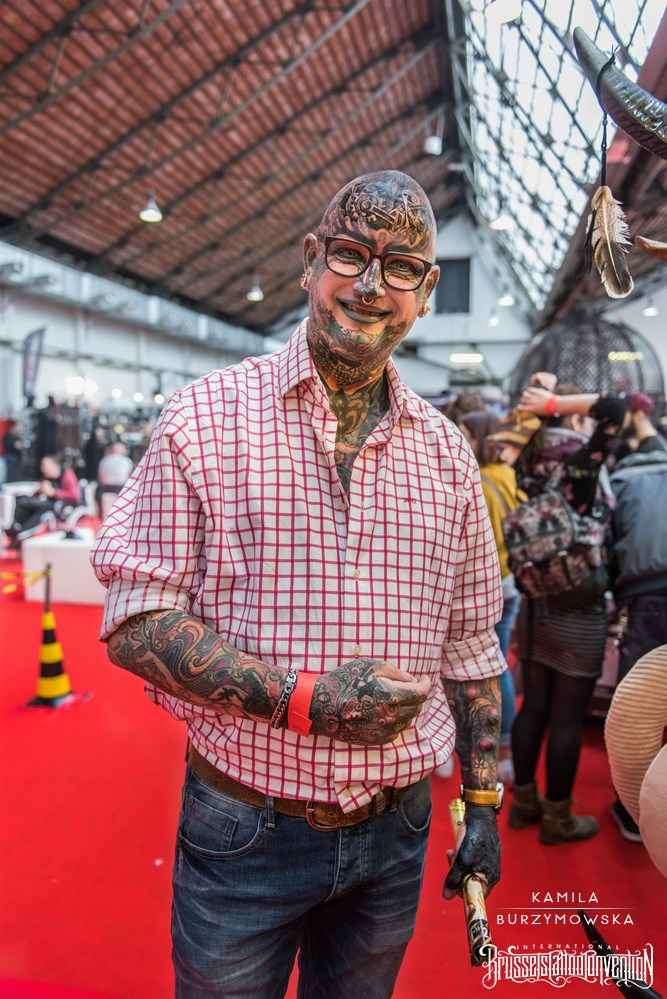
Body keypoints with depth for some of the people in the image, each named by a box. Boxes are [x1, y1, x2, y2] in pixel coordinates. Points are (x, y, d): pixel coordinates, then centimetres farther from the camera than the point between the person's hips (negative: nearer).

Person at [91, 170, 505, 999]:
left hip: (396, 835, 4)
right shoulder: (204, 418, -11)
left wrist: (483, 802, 7)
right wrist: (305, 699, -22)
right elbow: (135, 625, -12)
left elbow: (469, 642, 7)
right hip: (244, 836, -3)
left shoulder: (446, 450, 1)